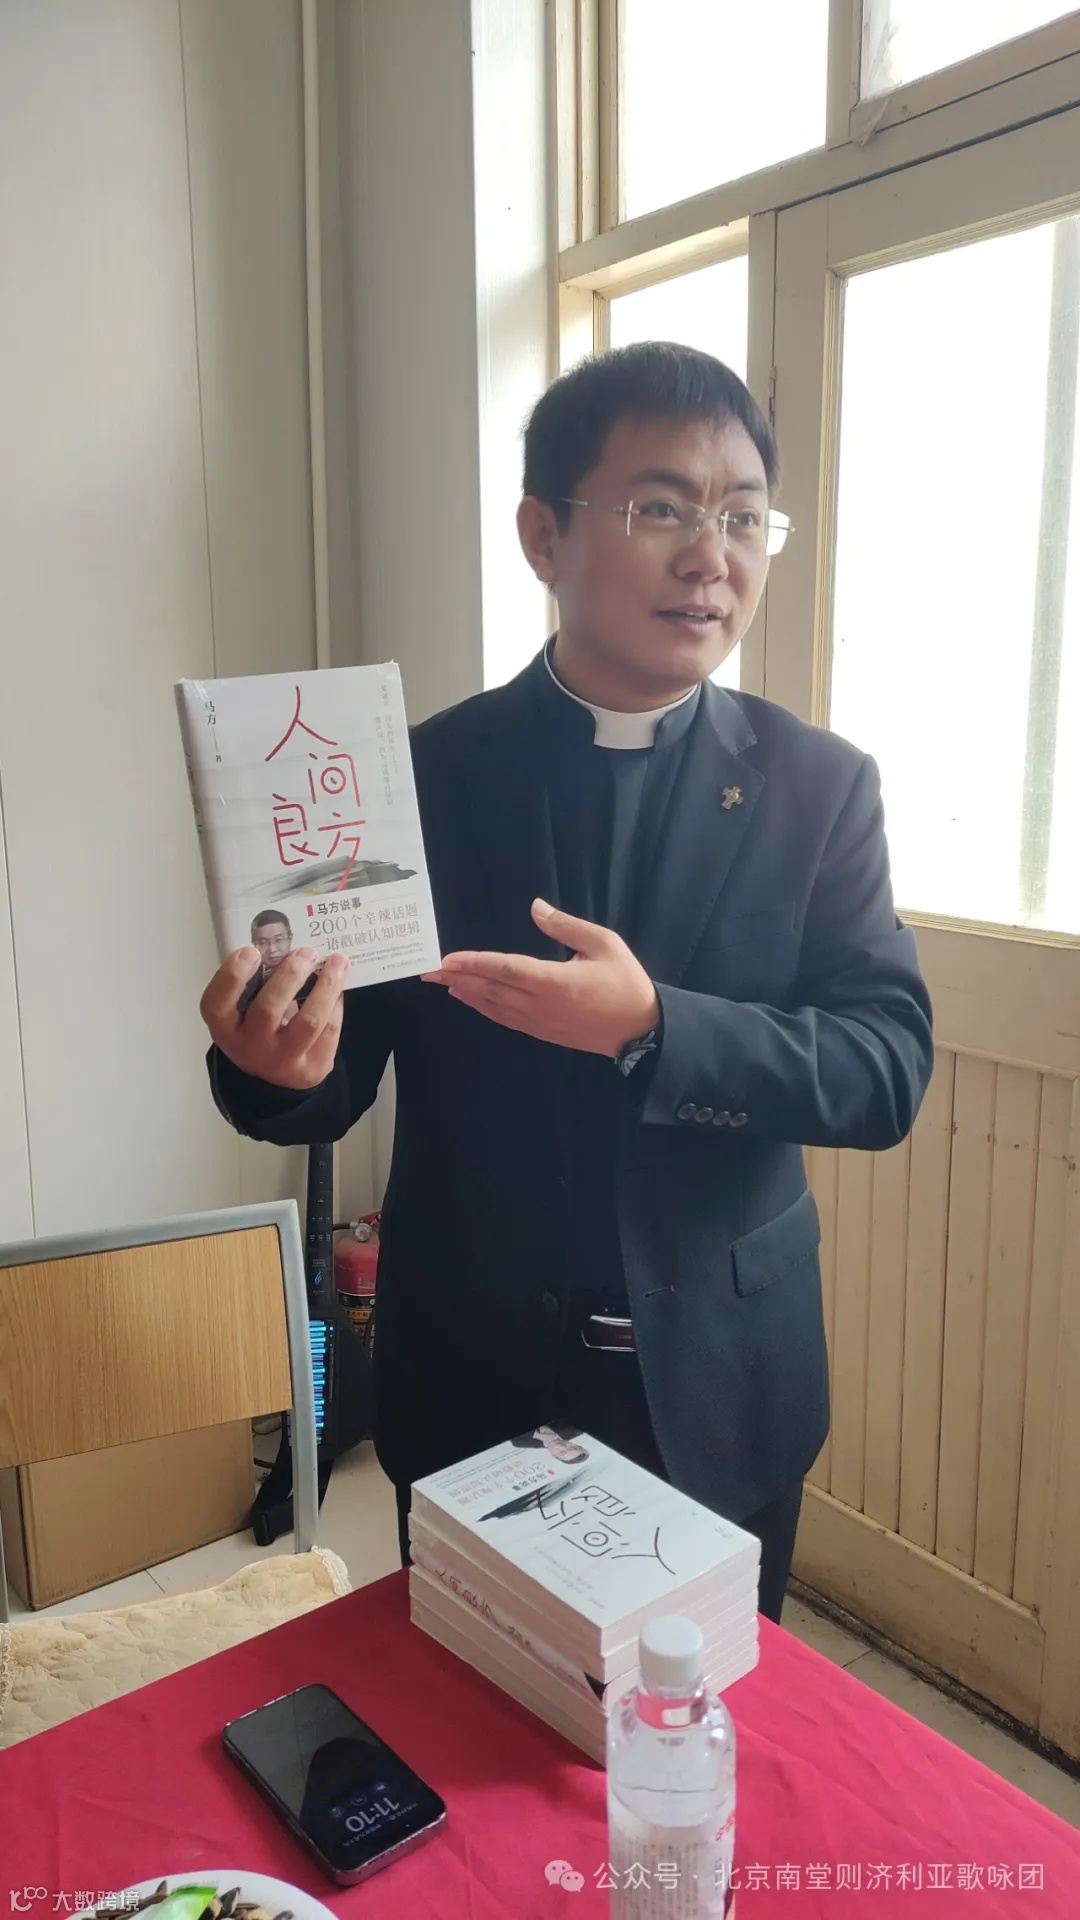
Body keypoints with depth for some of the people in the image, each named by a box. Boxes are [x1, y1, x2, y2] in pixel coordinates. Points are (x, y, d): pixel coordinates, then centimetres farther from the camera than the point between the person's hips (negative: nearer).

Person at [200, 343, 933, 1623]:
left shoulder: (819, 786, -6)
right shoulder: (416, 776, -8)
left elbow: (889, 1066, -12)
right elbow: (339, 1084, -5)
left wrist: (652, 1026, -28)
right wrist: (277, 1065, -29)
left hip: (719, 1389, 1)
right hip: (472, 1382, 0)